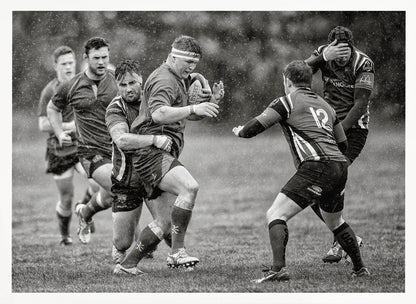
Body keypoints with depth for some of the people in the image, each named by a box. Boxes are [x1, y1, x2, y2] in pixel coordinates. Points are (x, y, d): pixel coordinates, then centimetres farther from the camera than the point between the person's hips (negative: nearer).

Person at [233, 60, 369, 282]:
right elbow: (343, 143, 30)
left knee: (275, 215, -9)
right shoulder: (324, 105, 24)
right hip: (340, 167, 7)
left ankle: (278, 268, -25)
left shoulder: (287, 102, 4)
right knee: (334, 221, 29)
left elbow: (255, 127, -2)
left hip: (317, 166, -7)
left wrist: (240, 131, 20)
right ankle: (359, 268, 34)